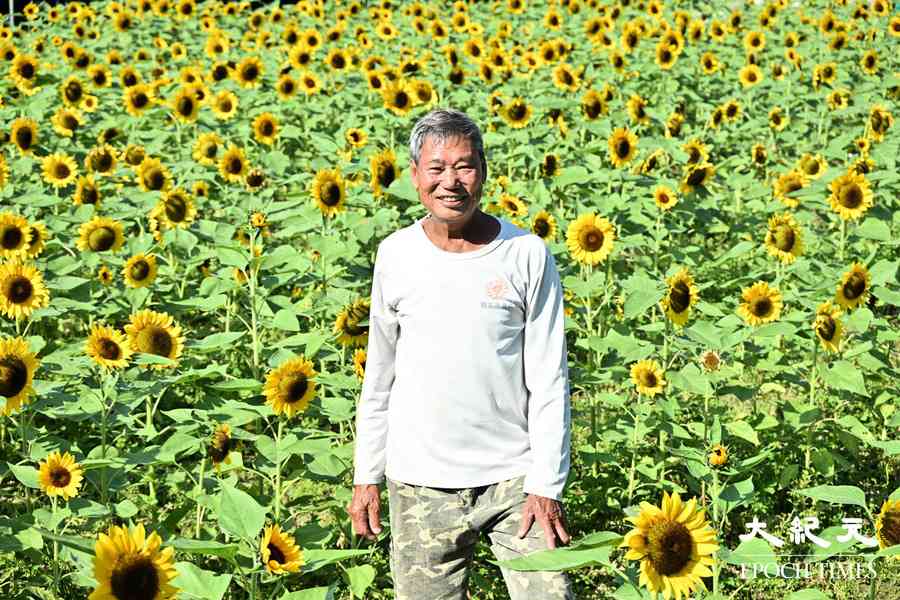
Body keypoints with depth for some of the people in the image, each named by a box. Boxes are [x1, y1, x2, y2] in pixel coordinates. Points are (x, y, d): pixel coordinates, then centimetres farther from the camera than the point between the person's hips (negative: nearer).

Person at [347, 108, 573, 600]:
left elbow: (549, 382, -3)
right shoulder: (396, 254, 1)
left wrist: (546, 485, -7)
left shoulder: (527, 255, -5)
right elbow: (379, 378, 9)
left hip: (514, 476, -1)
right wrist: (366, 476, 8)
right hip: (421, 483, 1)